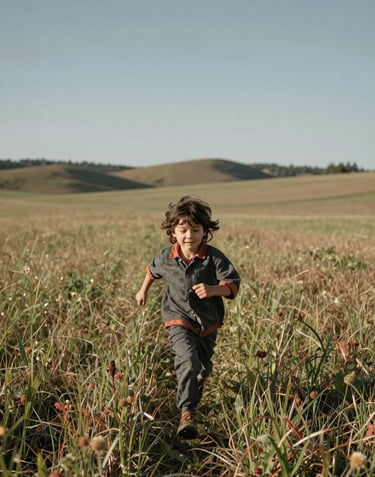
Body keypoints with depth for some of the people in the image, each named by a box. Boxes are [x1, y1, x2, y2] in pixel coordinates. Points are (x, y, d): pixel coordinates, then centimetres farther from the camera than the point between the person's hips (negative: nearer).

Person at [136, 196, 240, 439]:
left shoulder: (214, 257, -16)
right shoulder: (166, 257, -7)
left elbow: (233, 284, -16)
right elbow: (153, 270, 16)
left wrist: (213, 290, -35)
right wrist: (143, 290, 28)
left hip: (208, 322, 1)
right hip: (179, 319, -1)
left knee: (203, 367, 18)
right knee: (189, 360, -26)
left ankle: (192, 398, 51)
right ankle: (187, 413, -22)